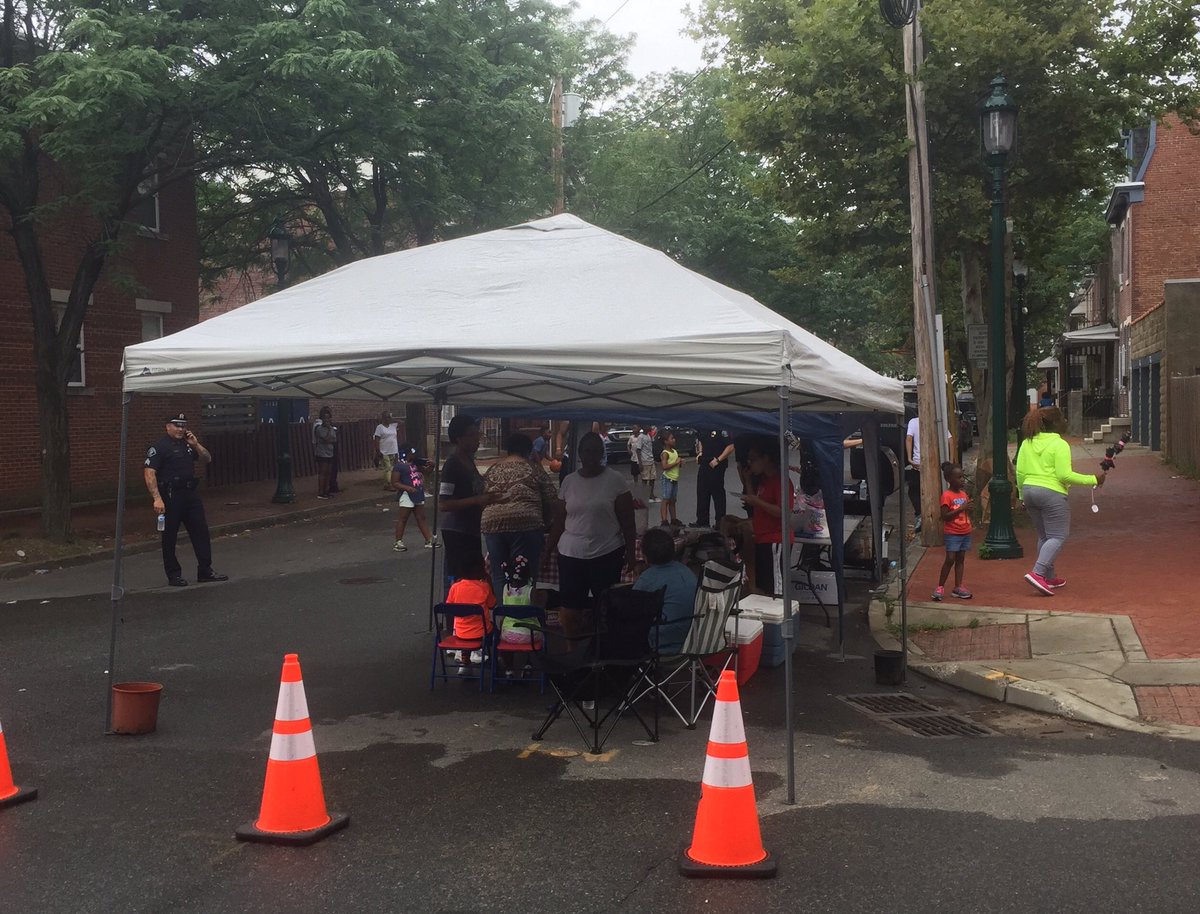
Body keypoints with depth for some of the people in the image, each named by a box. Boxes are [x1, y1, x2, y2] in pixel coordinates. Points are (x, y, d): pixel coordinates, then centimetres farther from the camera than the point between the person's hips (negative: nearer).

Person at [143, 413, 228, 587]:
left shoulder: (187, 444, 15)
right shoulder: (159, 447, -8)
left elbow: (207, 459, 16)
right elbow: (149, 473, -16)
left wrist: (196, 444, -2)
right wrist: (157, 498, -24)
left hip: (191, 494, 7)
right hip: (170, 496, -7)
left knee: (201, 532, 5)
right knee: (169, 537, 2)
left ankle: (205, 571, 11)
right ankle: (173, 575, 10)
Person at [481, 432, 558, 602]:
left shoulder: (494, 468, 18)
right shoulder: (533, 468, 7)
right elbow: (551, 501, 7)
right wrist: (546, 523, 21)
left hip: (491, 524, 4)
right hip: (524, 524, -4)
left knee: (499, 575, 9)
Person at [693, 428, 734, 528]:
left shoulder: (721, 430, -16)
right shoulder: (702, 430, 8)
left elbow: (730, 447, -19)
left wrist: (718, 460, -20)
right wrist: (700, 452, 11)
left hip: (717, 466, -8)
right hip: (704, 464, 8)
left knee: (718, 493, 0)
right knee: (702, 493, 12)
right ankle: (702, 521, 22)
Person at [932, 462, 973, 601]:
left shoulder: (964, 494, 9)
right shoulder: (947, 496, -12)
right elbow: (945, 516, -19)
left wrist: (969, 508, -1)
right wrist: (961, 508, -24)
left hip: (965, 533, 7)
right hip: (952, 534, -7)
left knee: (960, 559, 9)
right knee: (950, 559, -10)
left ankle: (958, 587, 13)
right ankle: (940, 587, -2)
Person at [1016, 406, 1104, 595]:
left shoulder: (1028, 443, 8)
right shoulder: (1059, 444, -11)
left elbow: (1020, 472, 8)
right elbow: (1064, 475, -16)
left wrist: (1023, 495, 19)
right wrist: (1093, 480, -8)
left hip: (1030, 490, 7)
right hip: (1051, 493, -7)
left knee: (1044, 536, 18)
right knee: (1057, 537, -1)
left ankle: (1050, 577, 23)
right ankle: (1037, 573, -17)